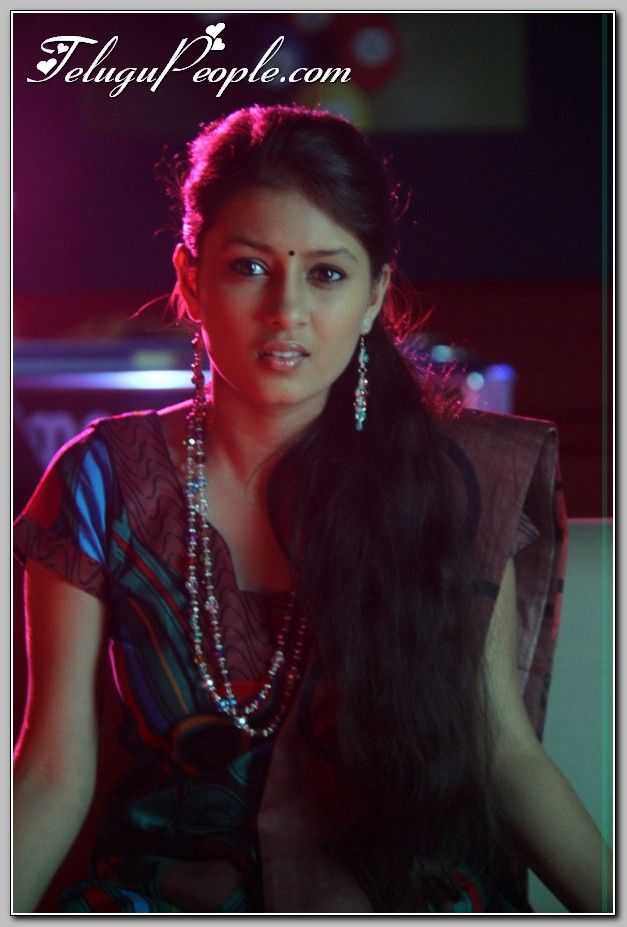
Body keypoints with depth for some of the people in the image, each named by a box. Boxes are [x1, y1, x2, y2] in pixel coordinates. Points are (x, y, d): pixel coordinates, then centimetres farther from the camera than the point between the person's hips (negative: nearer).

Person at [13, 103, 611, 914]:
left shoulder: (453, 479, 1)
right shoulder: (103, 482, 0)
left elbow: (504, 750, 5)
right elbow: (54, 775, -1)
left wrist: (610, 902, -6)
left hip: (402, 880, 0)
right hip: (171, 878, 0)